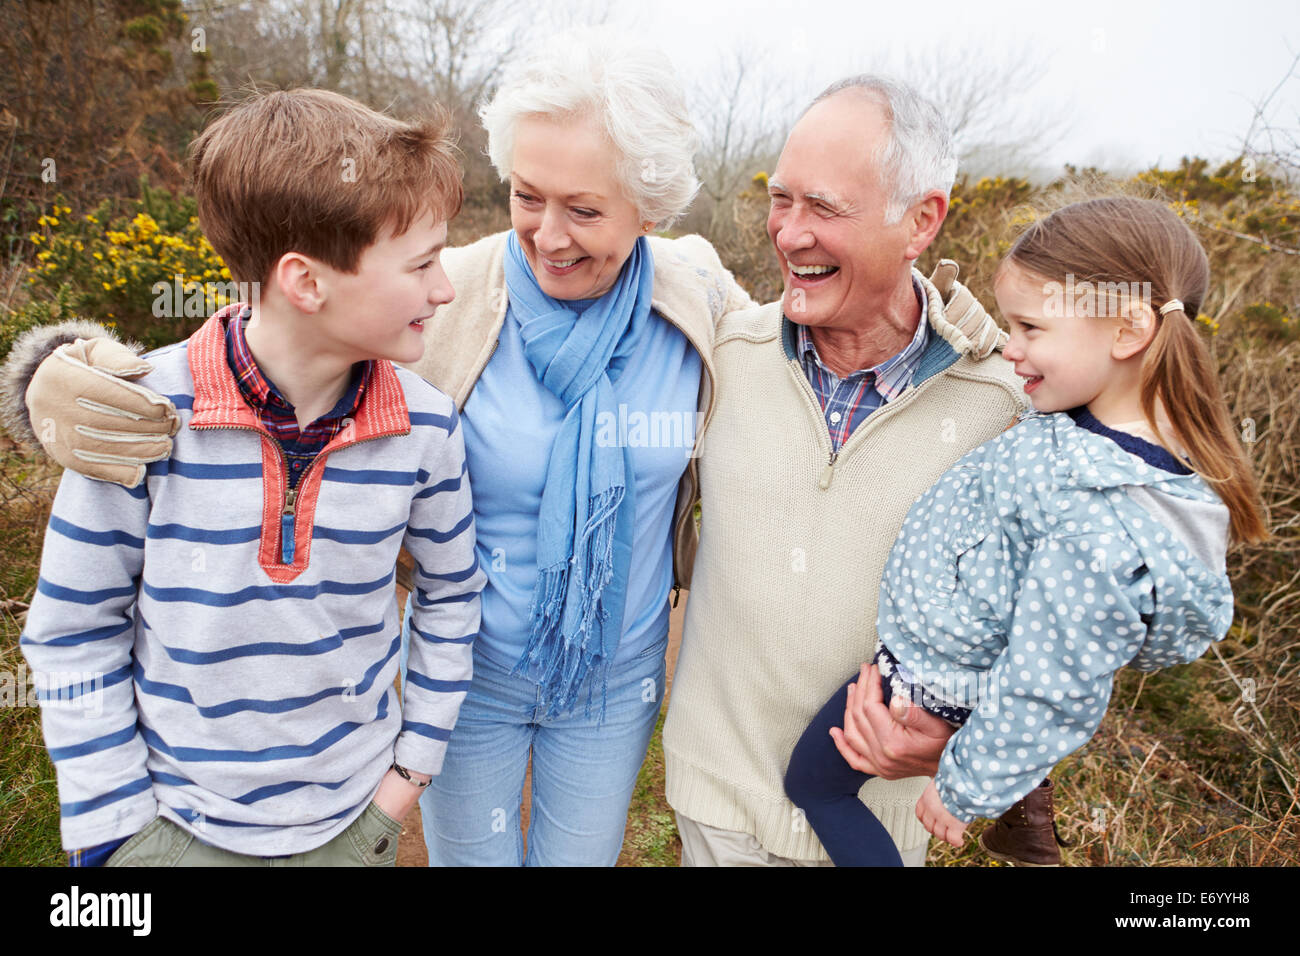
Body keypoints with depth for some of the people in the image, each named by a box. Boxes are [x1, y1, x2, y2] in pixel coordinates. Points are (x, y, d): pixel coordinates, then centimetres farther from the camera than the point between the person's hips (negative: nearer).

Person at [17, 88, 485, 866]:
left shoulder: (425, 429, -14)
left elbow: (452, 592, 1)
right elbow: (72, 630, -7)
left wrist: (416, 761, 2)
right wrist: (114, 827, -4)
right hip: (177, 824, -1)